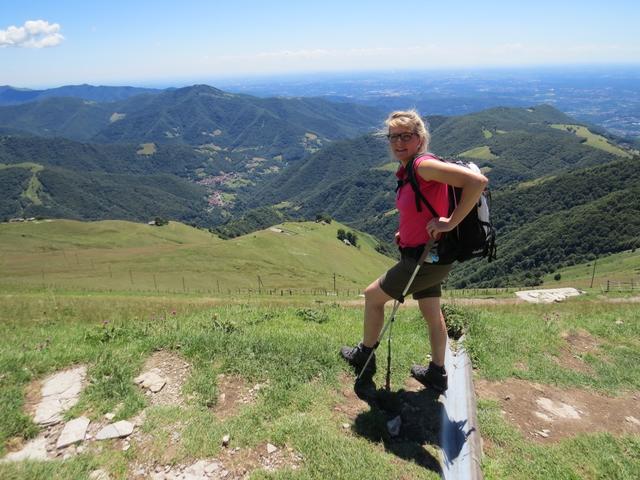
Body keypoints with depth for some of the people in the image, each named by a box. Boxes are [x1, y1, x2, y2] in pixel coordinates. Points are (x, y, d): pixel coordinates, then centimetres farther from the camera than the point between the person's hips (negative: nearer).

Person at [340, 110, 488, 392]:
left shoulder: (424, 165, -22)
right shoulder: (407, 172, 7)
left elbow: (477, 181, -30)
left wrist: (450, 223, -27)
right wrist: (406, 233, 8)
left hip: (426, 258, -9)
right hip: (427, 255, 9)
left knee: (372, 296, 8)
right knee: (432, 315, 21)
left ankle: (364, 358, 29)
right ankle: (437, 374, 40)